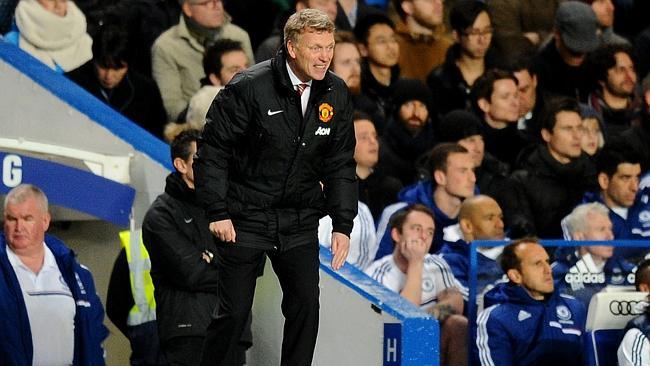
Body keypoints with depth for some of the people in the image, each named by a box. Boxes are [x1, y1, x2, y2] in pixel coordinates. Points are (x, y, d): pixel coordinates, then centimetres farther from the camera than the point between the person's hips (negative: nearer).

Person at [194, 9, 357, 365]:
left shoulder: (336, 94, -1)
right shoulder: (249, 87, -16)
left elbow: (341, 165, 7)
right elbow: (212, 149, -11)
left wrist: (342, 225, 1)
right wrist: (217, 212, -13)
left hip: (300, 223, 4)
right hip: (245, 220, -4)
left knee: (306, 305, 0)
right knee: (234, 311, 0)